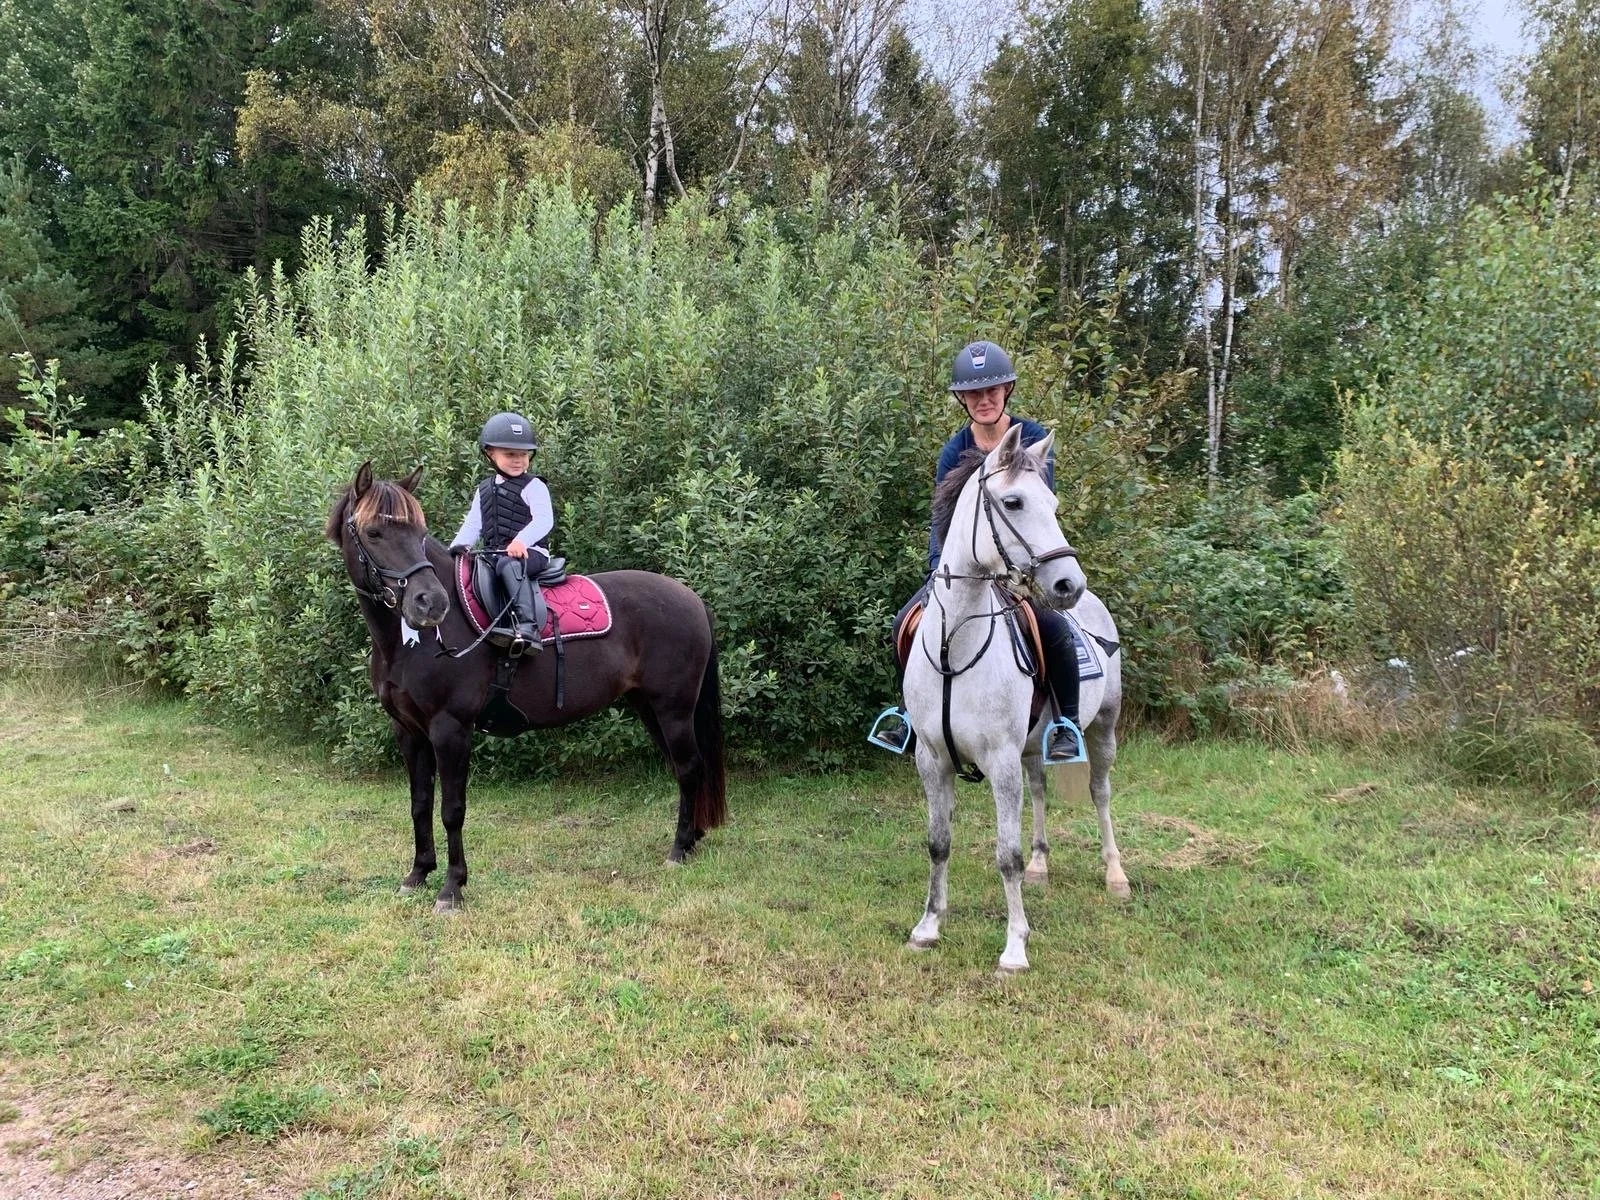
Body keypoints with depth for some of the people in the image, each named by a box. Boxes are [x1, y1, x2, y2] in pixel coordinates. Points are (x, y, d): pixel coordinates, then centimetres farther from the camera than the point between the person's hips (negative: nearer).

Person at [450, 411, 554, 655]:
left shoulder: (533, 486, 0)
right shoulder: (484, 490, 21)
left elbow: (544, 520, -14)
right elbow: (472, 525, 20)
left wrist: (521, 540, -31)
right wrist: (456, 549, 4)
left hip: (530, 552, -7)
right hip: (493, 553, 7)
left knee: (509, 564, -39)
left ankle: (527, 626, -55)